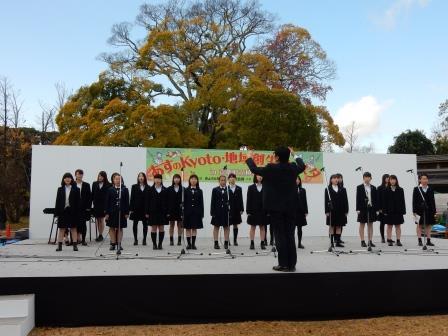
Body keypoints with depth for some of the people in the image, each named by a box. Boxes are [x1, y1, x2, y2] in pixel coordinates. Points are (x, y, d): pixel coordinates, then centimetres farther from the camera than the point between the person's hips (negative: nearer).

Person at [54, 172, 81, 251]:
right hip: (63, 211, 2)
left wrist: (78, 212, -7)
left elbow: (78, 202, -2)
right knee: (61, 228, 7)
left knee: (73, 228, 6)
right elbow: (57, 201, 5)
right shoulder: (60, 189, 6)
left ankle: (75, 245, 10)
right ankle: (59, 245, 12)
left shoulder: (76, 189, 0)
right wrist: (56, 212, -1)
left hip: (72, 212, -2)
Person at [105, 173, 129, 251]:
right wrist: (107, 213, -3)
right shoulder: (110, 190, 2)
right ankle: (113, 244, 12)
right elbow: (107, 202, 2)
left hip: (121, 212, -1)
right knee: (112, 228, 5)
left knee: (120, 228, 6)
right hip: (112, 212, 1)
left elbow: (127, 202, 0)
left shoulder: (125, 189, 1)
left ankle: (119, 244, 12)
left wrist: (127, 213, -4)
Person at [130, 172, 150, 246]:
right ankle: (135, 239, 15)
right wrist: (131, 209, -5)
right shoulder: (134, 187, 6)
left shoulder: (148, 188, 3)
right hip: (136, 208, 1)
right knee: (135, 224, 5)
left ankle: (144, 239, 13)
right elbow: (132, 198, 2)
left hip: (145, 208, 0)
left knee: (145, 224, 4)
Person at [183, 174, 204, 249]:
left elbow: (201, 203, 4)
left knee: (194, 228, 3)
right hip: (188, 212, 0)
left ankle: (193, 244, 8)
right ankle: (189, 244, 11)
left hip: (196, 212, 1)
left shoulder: (199, 191, 6)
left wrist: (201, 213, -2)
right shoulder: (186, 190, 3)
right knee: (188, 228, 4)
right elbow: (184, 202, 0)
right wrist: (183, 212, -6)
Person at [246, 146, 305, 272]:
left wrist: (249, 158, 23)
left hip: (276, 207, -4)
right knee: (290, 235, 6)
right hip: (290, 207, 4)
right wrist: (295, 155, 40)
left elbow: (254, 169, 4)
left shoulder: (271, 168, -10)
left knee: (280, 235, -1)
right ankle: (291, 264, 9)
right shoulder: (293, 168, 2)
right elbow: (302, 167, 26)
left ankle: (283, 264, 0)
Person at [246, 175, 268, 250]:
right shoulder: (251, 187, 4)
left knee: (263, 227, 6)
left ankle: (262, 243, 11)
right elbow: (248, 200, 0)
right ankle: (252, 243, 10)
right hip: (253, 210, 0)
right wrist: (248, 211, -6)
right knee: (253, 227, 5)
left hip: (263, 210, 1)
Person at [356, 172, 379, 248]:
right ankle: (362, 241, 7)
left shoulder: (373, 188, 8)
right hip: (363, 208, -3)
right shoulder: (359, 187, -1)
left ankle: (370, 241, 13)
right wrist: (358, 209, -11)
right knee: (362, 225, 3)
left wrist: (376, 209, 2)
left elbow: (376, 199, 7)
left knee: (370, 225, 8)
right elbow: (358, 199, -5)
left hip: (371, 208, 3)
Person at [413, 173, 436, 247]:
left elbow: (433, 201, 9)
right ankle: (420, 241, 8)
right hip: (420, 210, -3)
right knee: (419, 225, 3)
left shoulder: (430, 190, 8)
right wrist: (414, 211, -8)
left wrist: (434, 211, 5)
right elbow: (414, 201, -2)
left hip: (429, 210, 3)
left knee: (428, 225, 6)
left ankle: (428, 241, 13)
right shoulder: (416, 189, 0)